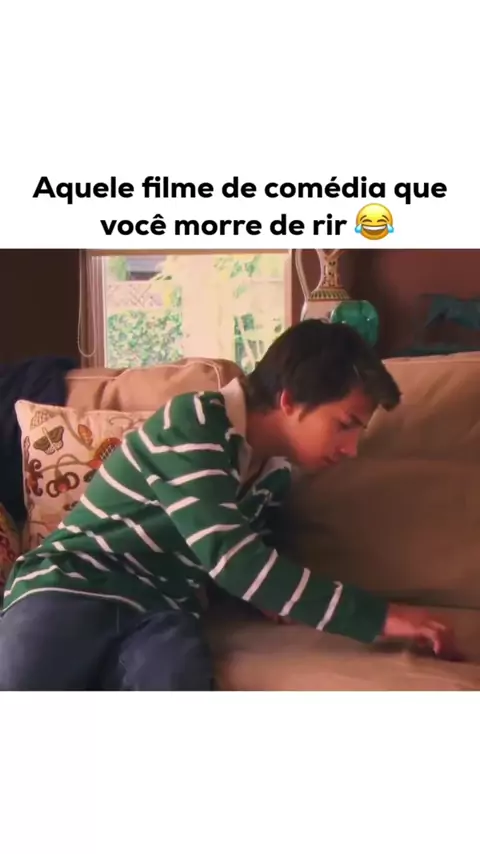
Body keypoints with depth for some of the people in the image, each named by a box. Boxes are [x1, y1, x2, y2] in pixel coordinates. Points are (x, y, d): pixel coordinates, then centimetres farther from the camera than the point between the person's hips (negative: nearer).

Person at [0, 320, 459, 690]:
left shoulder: (275, 473, 11)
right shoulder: (194, 423, -12)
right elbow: (230, 557, -22)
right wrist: (375, 616, -19)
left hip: (161, 612, 5)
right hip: (74, 582, -5)